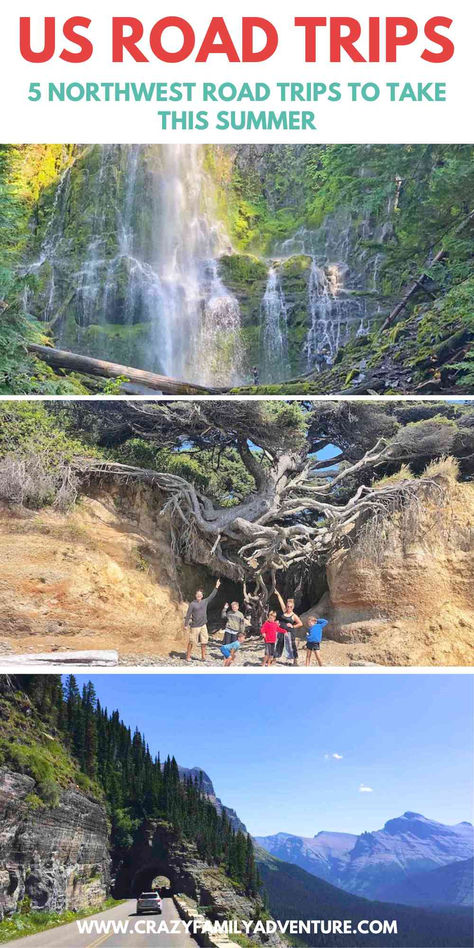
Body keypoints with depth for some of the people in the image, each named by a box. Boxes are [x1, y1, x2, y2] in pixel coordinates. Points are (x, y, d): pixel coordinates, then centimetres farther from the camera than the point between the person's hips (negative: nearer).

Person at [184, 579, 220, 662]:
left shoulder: (205, 602, 6)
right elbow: (188, 615, -8)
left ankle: (203, 656, 17)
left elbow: (212, 596, 14)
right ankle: (188, 656, 12)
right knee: (191, 642, 2)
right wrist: (186, 625, -11)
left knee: (204, 642, 7)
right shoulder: (192, 604, -9)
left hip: (203, 625, 5)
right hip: (195, 626, -5)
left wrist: (216, 587, 13)